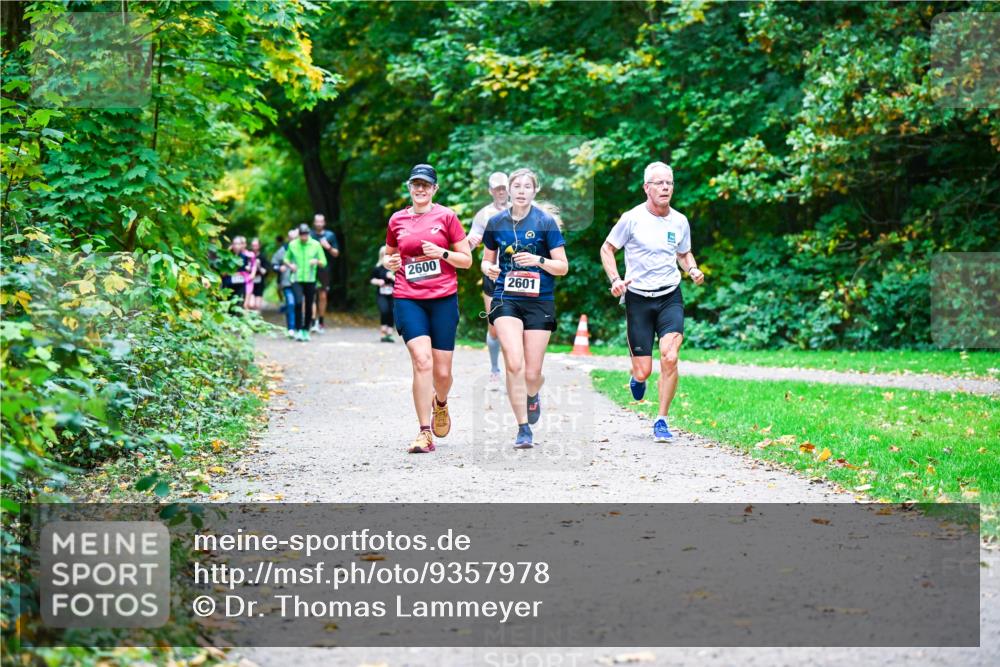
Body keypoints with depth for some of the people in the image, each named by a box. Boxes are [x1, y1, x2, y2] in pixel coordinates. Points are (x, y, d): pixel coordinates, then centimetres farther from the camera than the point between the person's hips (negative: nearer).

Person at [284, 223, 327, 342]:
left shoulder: (316, 245, 1)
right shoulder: (292, 245, 2)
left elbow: (324, 262, 5)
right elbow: (286, 259, 16)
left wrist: (317, 261, -17)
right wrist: (290, 265, -6)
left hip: (310, 280, 1)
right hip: (297, 279, -1)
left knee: (309, 306, 4)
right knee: (299, 303, -19)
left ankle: (306, 330, 19)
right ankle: (299, 330, -13)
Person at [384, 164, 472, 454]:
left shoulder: (446, 216, 3)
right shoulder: (397, 220, 9)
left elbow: (467, 259, 5)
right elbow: (389, 254, 24)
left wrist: (441, 253, -12)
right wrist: (390, 262, 2)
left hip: (443, 299, 0)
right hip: (408, 299, 0)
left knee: (442, 371, 2)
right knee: (422, 360, -18)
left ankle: (440, 403, 39)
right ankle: (424, 433, -13)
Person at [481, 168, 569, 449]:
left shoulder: (546, 222, -2)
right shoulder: (496, 222, 5)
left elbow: (563, 267, 0)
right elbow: (487, 258, 18)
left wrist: (539, 260, -18)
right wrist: (488, 268, -5)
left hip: (539, 302, -1)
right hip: (506, 299, 1)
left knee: (532, 373, 1)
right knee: (514, 365, -17)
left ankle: (532, 396, 39)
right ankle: (523, 429, -8)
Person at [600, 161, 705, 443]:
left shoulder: (680, 221, 5)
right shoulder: (632, 218, -6)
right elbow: (607, 249, 4)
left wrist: (692, 269, 1)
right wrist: (615, 279, -11)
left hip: (670, 297, 2)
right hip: (638, 298, -2)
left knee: (669, 357, -19)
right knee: (644, 370, -2)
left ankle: (661, 420, -5)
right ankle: (637, 378, 39)